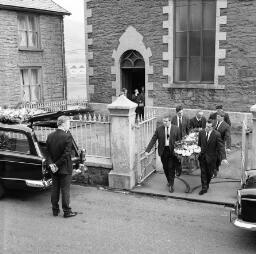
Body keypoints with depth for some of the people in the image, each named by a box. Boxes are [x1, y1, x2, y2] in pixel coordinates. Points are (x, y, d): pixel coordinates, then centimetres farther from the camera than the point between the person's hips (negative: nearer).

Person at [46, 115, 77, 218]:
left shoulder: (50, 136, 3)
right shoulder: (67, 136, -17)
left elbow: (48, 152, 2)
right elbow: (66, 154, -19)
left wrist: (51, 164, -5)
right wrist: (57, 165, -11)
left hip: (54, 169, 6)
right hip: (65, 168, -6)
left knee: (55, 189, 15)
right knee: (65, 190, 4)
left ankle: (55, 210, 24)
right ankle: (66, 211, 13)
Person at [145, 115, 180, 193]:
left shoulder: (175, 129, -4)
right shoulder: (159, 129, -3)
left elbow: (178, 141, 0)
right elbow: (153, 140, -3)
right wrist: (147, 150, -10)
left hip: (172, 151, -2)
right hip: (163, 151, 2)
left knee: (171, 168, -3)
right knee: (165, 168, 12)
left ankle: (171, 185, 7)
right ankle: (169, 181, 35)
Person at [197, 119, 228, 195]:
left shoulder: (216, 135, -17)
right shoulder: (201, 132, -6)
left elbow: (221, 147, -19)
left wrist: (223, 158, -27)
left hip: (211, 157, -2)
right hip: (202, 156, 2)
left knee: (209, 172, 13)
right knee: (203, 172, 4)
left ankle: (207, 184, 38)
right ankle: (204, 188, 12)